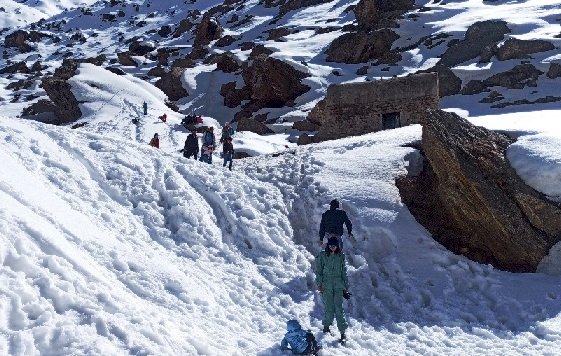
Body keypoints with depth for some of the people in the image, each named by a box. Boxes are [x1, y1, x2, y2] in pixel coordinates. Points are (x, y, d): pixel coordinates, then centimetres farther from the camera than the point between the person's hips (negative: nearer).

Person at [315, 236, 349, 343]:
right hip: (326, 285, -1)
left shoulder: (341, 256, 8)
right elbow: (319, 271, 3)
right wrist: (319, 284, -4)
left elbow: (344, 272, 14)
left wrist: (346, 286, 13)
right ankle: (326, 326, 21)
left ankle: (342, 332, -4)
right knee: (329, 308, -3)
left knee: (339, 308, -6)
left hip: (338, 286, 1)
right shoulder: (322, 255, 2)